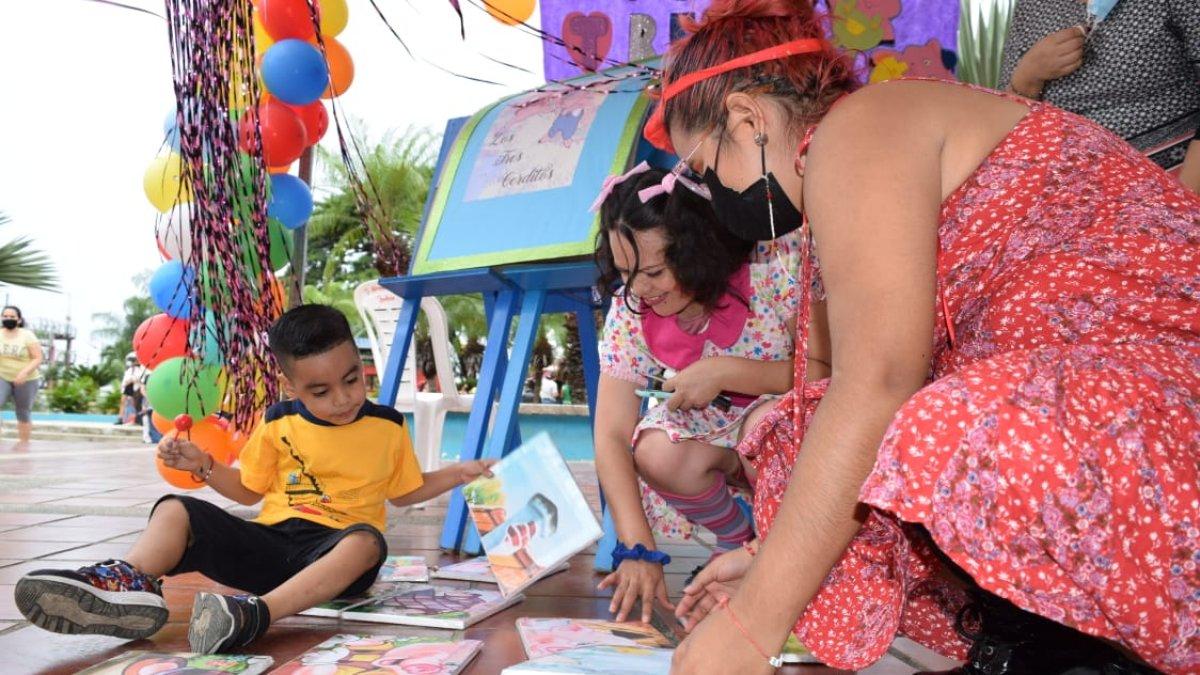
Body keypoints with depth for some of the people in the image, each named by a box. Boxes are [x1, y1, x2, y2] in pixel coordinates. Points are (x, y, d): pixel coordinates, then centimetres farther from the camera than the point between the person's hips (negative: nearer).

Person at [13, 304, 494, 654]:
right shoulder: (278, 426, 7)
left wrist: (458, 474, 8)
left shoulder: (388, 429, 5)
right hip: (270, 542, 3)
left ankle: (257, 613, -56)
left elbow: (406, 491, 20)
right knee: (176, 511, -13)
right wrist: (204, 466, 3)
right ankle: (134, 584, -42)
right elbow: (248, 491, 19)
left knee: (367, 542, -39)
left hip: (331, 551, -2)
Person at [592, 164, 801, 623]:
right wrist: (639, 550, -28)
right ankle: (737, 539, 5)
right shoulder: (629, 312, -17)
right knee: (657, 453, -27)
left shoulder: (772, 269, -27)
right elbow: (611, 436, -19)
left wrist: (724, 372, -35)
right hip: (722, 435, 4)